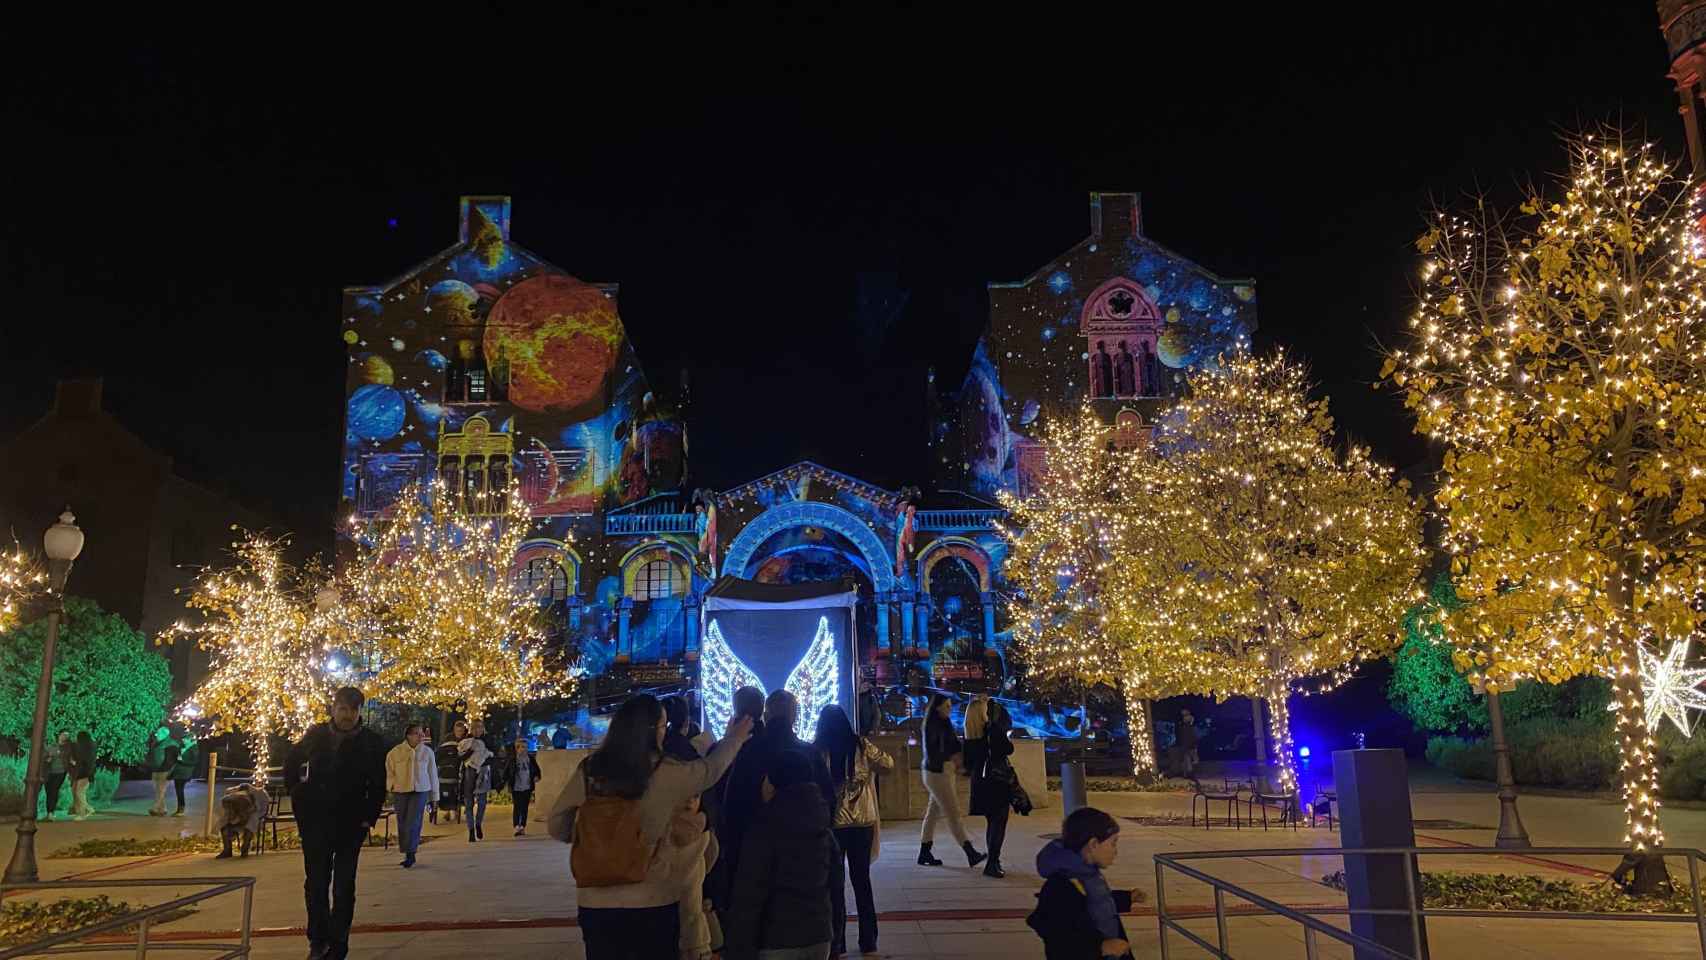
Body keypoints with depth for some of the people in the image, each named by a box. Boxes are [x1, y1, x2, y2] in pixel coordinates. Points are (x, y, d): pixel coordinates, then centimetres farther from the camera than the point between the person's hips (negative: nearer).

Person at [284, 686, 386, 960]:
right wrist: (297, 794, 7)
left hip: (350, 825, -2)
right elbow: (291, 762, 14)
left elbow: (378, 786, -2)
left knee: (344, 887, 4)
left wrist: (369, 818, -7)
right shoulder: (316, 734, -1)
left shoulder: (370, 742, -6)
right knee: (315, 883, 10)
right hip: (314, 822, 2)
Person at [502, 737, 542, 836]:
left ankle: (523, 827, 15)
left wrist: (537, 776, -3)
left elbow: (537, 770, 15)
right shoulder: (512, 759, -3)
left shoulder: (530, 759, 6)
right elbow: (506, 772, 0)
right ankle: (517, 827, -7)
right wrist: (506, 783, -7)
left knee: (525, 808, 7)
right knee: (517, 807, -8)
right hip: (516, 788, -3)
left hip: (527, 788, 3)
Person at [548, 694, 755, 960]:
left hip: (596, 902, 3)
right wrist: (733, 740, 27)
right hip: (653, 902, -2)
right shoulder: (668, 774, -10)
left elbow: (557, 826, 5)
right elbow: (710, 770, 9)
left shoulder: (588, 771, -5)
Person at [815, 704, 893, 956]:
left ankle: (837, 943, 10)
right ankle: (868, 941, 21)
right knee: (862, 879, 15)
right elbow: (888, 763, 9)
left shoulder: (816, 750, -8)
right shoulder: (860, 745, -2)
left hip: (831, 823, -2)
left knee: (834, 882, 9)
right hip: (862, 822, 2)